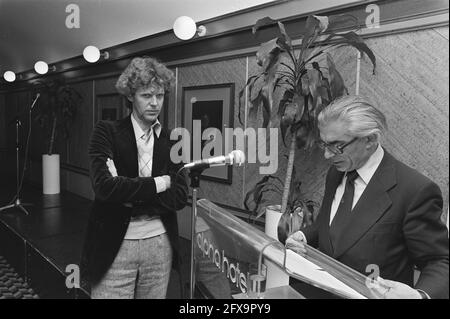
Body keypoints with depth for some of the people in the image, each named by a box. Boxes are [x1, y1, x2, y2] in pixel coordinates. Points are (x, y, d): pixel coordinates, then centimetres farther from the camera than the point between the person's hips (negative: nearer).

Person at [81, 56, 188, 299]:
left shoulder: (170, 140, 5)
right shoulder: (107, 132, -4)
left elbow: (180, 197, -2)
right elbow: (104, 186, -17)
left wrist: (130, 193, -13)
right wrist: (158, 183, -12)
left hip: (160, 244, 3)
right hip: (114, 245, -3)